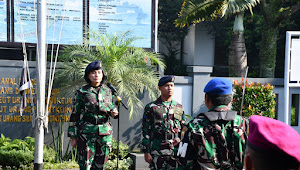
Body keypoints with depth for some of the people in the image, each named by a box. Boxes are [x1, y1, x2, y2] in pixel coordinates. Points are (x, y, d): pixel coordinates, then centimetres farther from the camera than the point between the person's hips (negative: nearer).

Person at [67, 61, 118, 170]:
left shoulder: (107, 91, 10)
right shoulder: (82, 92, 0)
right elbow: (75, 115, 2)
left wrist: (114, 112, -1)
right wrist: (73, 136, -1)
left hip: (105, 133, 4)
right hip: (86, 133, -3)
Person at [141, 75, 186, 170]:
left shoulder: (179, 108, 12)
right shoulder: (151, 107, 1)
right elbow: (145, 132, -1)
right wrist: (146, 152, -6)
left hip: (176, 152, 3)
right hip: (157, 153, -3)